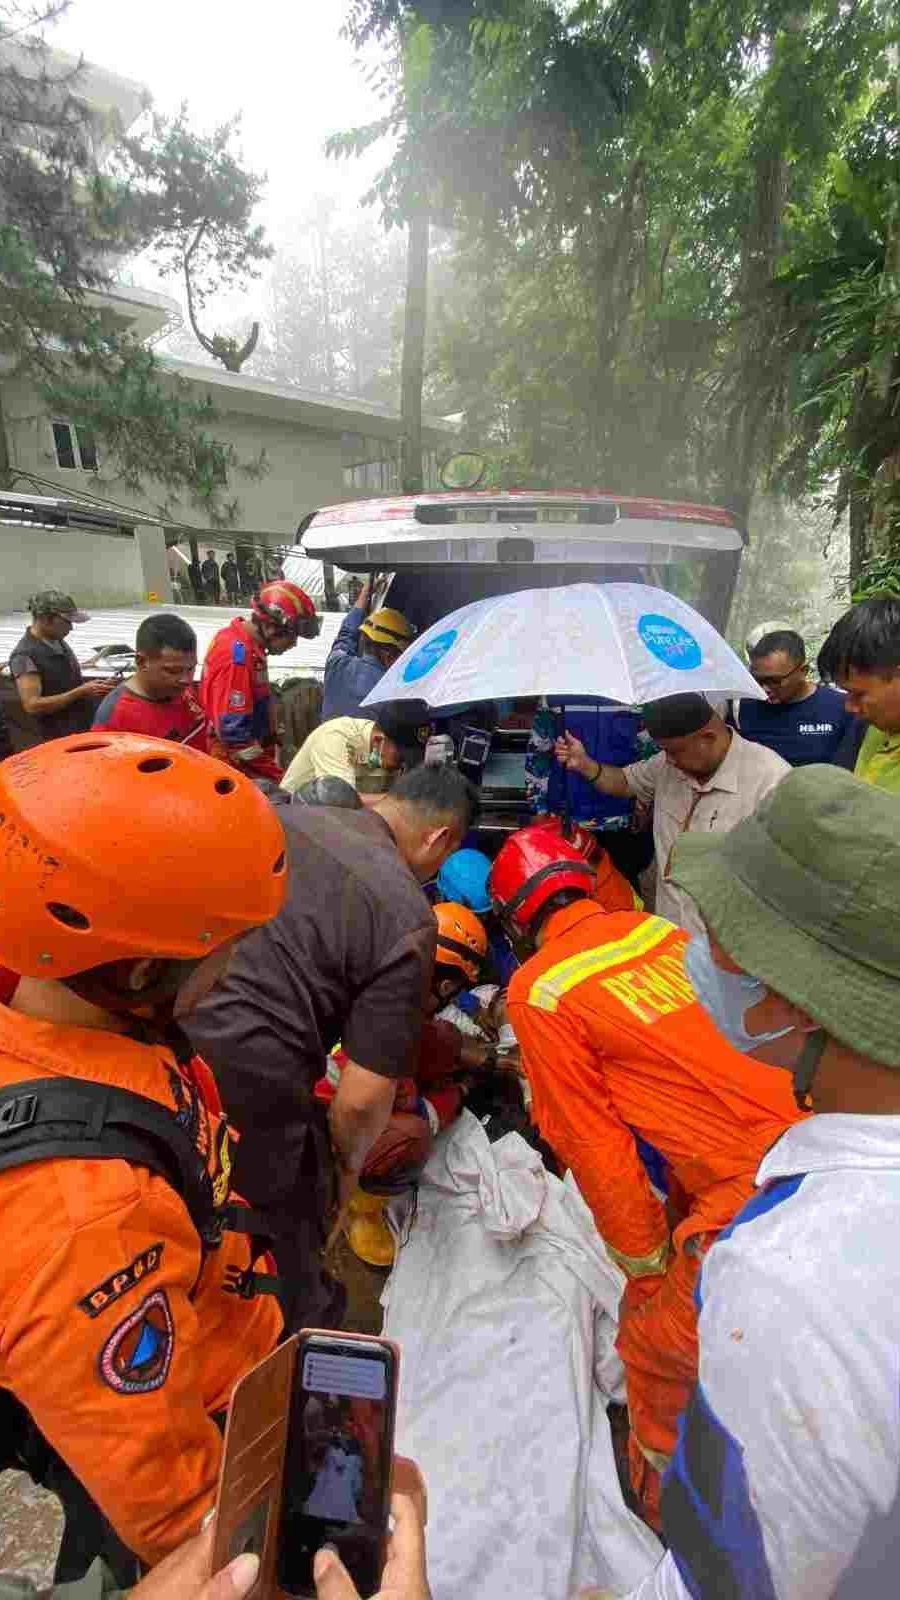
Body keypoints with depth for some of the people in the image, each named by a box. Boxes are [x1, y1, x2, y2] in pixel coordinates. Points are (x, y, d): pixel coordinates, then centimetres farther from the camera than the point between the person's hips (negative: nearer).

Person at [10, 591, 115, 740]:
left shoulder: (58, 642, 9)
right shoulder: (25, 655, -16)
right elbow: (32, 705, -22)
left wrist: (95, 686, 2)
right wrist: (81, 692, -21)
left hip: (87, 729, 8)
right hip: (60, 739, -8)